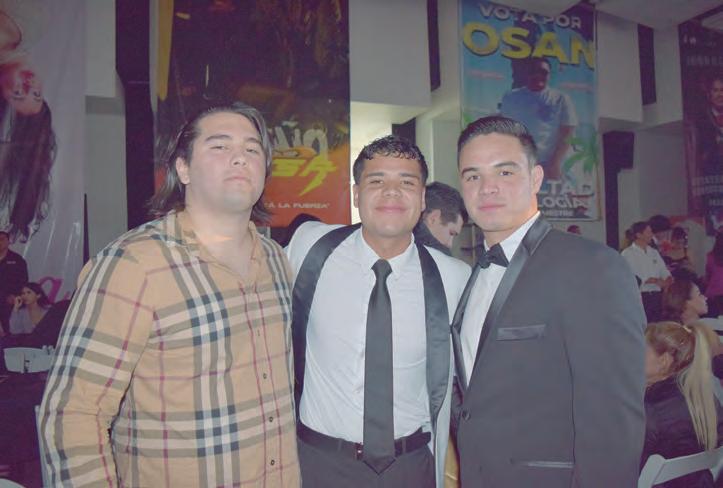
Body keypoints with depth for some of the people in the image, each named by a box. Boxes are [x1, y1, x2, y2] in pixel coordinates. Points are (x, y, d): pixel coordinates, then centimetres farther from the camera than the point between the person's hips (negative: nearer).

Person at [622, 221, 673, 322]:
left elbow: (664, 271, 11)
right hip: (640, 296, -6)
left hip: (656, 296, 6)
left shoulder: (654, 252, 16)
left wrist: (668, 279, -10)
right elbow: (633, 277, -13)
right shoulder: (628, 253, -4)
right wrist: (655, 280, -16)